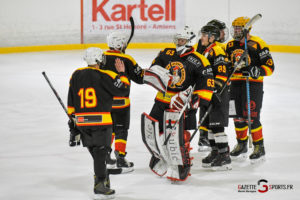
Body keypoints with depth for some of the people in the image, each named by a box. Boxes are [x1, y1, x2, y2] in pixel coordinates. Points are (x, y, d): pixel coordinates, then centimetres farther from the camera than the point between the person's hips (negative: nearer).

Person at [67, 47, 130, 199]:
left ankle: (103, 180, 23)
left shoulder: (76, 76, 8)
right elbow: (123, 90, -9)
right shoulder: (105, 76, -9)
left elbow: (71, 103, 11)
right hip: (101, 121, -5)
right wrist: (121, 73, 4)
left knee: (96, 152, 16)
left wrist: (72, 120, 18)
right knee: (100, 152, -3)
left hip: (82, 122, 5)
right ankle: (100, 186, -8)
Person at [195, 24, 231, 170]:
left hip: (219, 94, -10)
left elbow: (222, 74, -22)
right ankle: (215, 152, 21)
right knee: (207, 123, 12)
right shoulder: (202, 51, 15)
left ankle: (225, 156, -9)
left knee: (217, 124, -12)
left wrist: (215, 90, -27)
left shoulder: (217, 51, -15)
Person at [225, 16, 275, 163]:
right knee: (238, 116, 10)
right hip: (235, 84, 6)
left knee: (252, 117, -10)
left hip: (253, 84, -6)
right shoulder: (230, 45, 10)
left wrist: (258, 71, -28)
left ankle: (259, 148, 0)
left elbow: (270, 66, -11)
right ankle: (241, 146, 24)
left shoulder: (257, 44, -10)